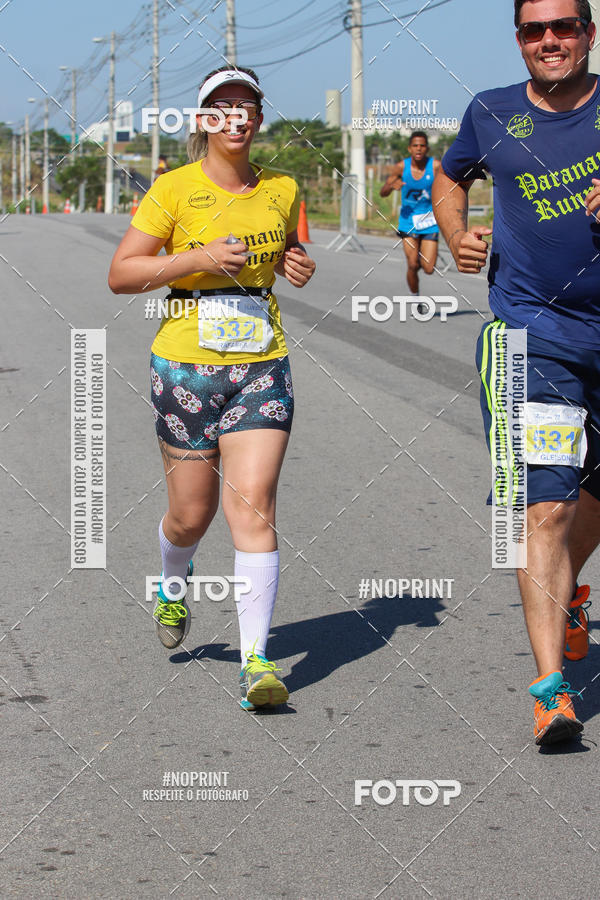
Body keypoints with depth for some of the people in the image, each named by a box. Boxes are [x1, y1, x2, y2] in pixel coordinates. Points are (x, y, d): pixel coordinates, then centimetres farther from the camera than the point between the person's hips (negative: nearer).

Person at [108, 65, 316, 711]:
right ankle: (172, 585, 45)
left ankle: (256, 662, -12)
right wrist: (197, 258, -16)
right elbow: (119, 275, -5)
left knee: (253, 507, -11)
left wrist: (298, 267, 3)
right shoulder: (174, 189, -4)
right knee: (192, 513, 8)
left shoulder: (281, 190, 8)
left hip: (262, 366, 2)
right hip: (186, 363, -1)